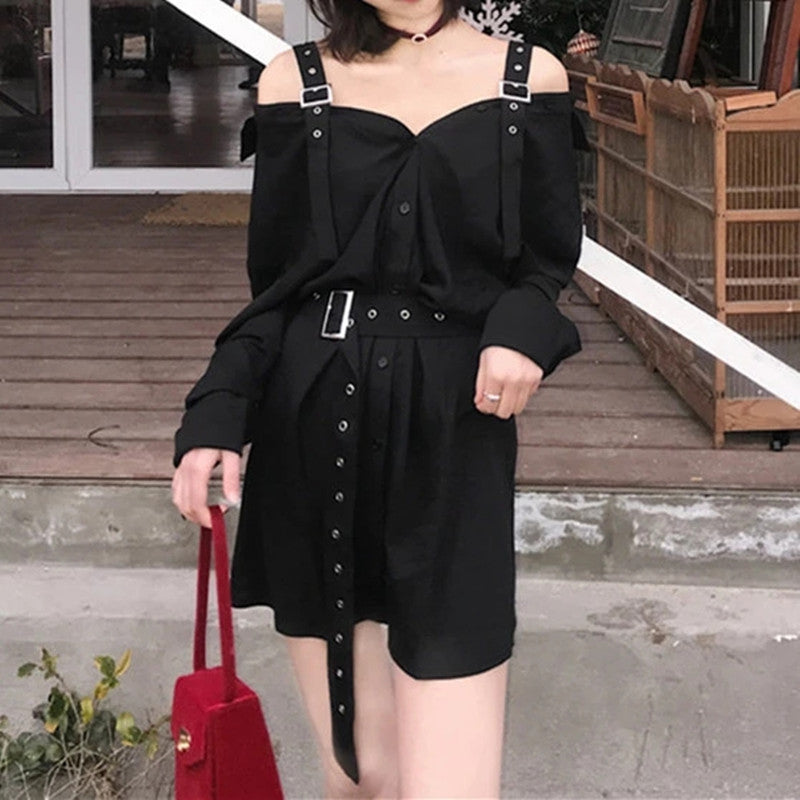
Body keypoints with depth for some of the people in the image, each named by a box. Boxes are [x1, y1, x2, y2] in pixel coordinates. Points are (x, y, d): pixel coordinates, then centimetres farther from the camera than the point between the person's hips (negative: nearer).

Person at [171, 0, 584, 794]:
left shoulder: (529, 77, 6)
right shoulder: (295, 81, 7)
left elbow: (544, 262, 10)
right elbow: (273, 282, 9)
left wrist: (522, 329, -12)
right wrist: (217, 415, -6)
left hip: (454, 439, -1)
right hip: (313, 431, 1)